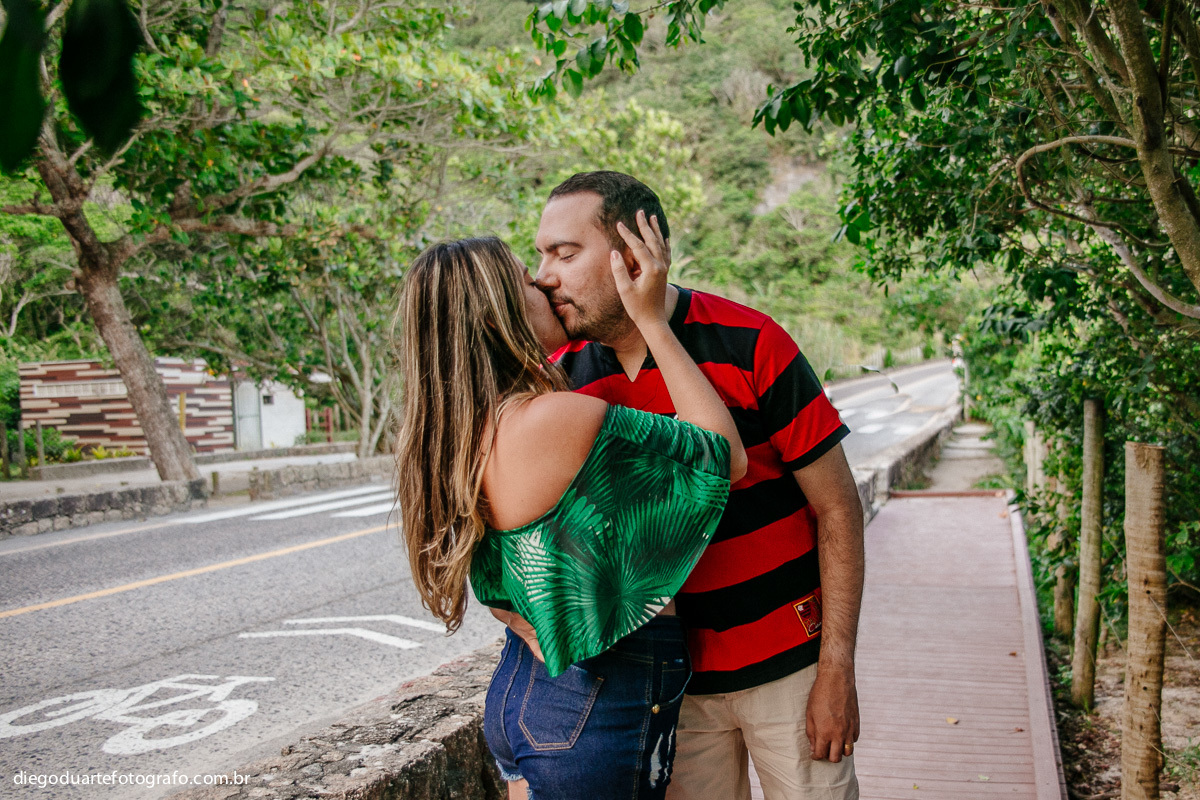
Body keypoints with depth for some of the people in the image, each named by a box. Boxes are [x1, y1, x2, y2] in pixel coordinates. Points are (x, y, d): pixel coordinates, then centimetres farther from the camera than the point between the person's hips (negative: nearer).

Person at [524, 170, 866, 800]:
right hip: (671, 676, 3)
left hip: (787, 662, -3)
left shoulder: (748, 343, -15)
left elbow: (837, 507, -10)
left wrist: (836, 671, -11)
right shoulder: (562, 381, -5)